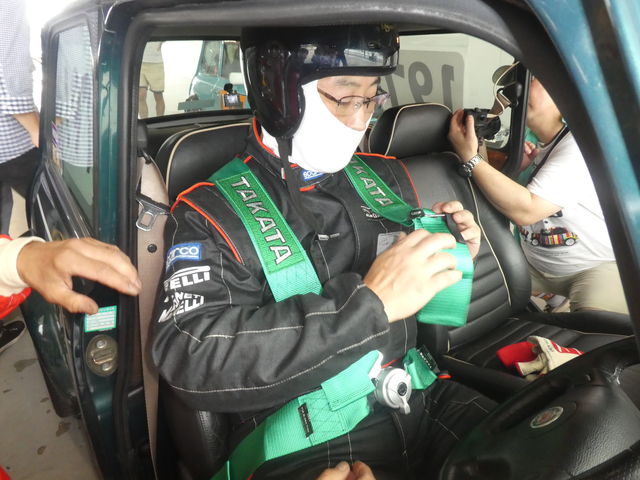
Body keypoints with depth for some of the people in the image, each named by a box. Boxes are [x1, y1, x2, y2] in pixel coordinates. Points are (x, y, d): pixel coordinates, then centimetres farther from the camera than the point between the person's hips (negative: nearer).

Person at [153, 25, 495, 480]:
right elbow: (193, 358, -24)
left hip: (425, 403, 5)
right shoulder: (213, 212, -8)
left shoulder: (385, 178, 9)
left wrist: (448, 259, -2)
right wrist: (369, 302, -27)